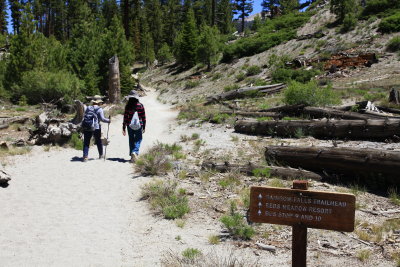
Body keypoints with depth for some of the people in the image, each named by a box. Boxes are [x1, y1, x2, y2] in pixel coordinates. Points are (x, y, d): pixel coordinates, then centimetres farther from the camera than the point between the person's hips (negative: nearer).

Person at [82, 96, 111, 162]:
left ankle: (85, 156, -9)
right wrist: (108, 120, 3)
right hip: (96, 128, -3)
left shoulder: (88, 108, 9)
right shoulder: (99, 109, -5)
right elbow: (102, 119, -12)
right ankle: (101, 155, 30)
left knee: (86, 142, 3)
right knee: (99, 141, 16)